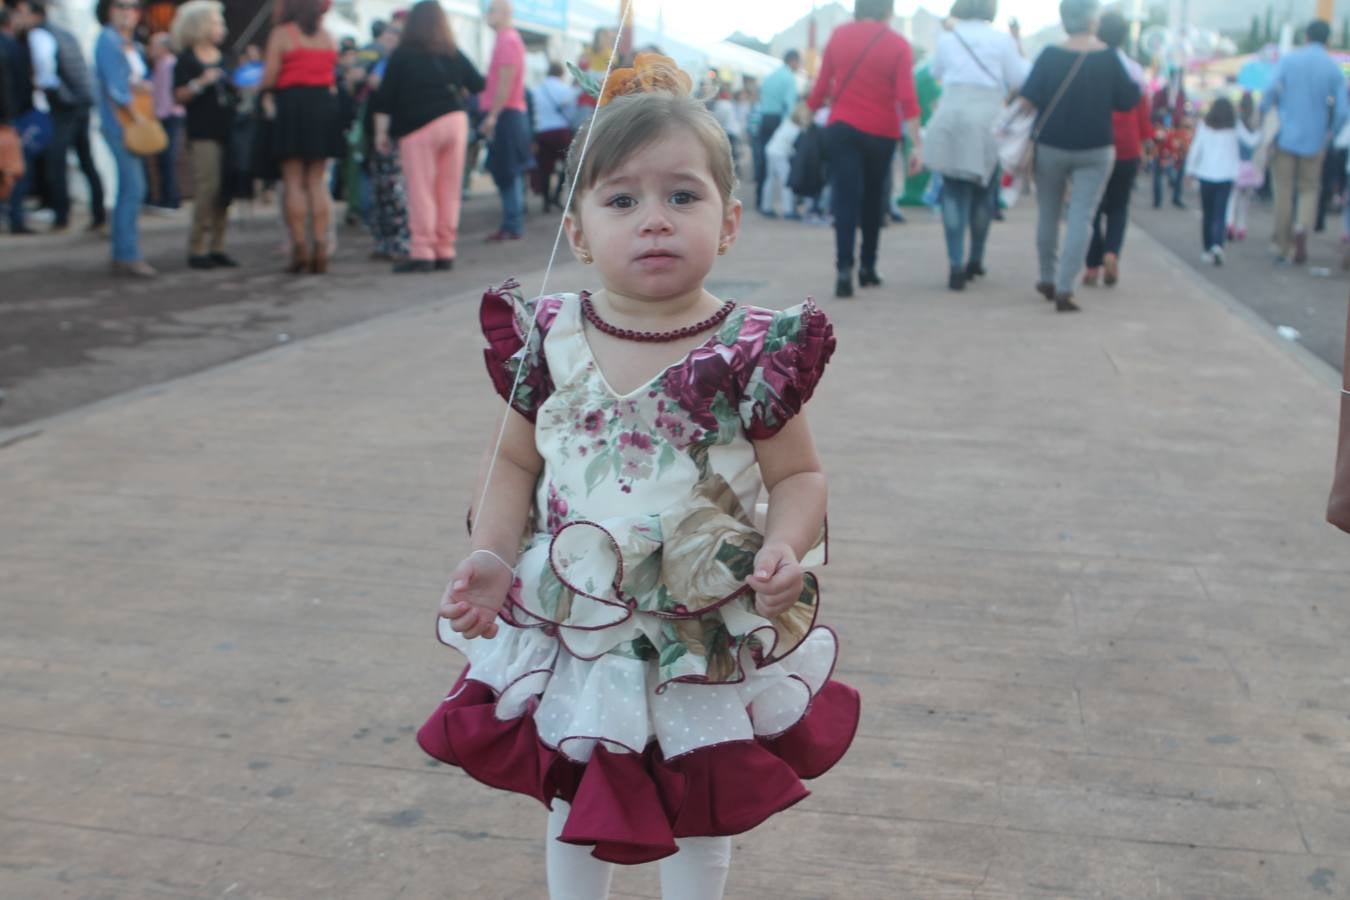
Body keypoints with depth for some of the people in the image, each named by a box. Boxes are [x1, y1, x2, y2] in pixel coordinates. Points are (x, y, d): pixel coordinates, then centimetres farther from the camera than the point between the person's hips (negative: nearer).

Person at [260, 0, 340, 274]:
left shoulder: (281, 34, -4)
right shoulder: (327, 36, 11)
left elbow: (268, 79, -7)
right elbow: (333, 75, 10)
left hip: (292, 104, -4)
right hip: (325, 105, 4)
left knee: (293, 179, 1)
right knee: (317, 181, 6)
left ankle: (299, 248, -4)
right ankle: (321, 246, 0)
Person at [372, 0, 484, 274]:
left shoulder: (401, 55, 0)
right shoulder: (454, 54, 9)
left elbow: (385, 97, -3)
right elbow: (478, 84, 14)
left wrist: (381, 132, 0)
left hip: (418, 127, -3)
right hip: (455, 121, 4)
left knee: (421, 192, -1)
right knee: (449, 191, 7)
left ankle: (423, 253, -6)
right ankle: (445, 251, 9)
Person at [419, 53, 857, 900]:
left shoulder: (756, 353, -14)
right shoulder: (548, 342, -8)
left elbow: (800, 476, -6)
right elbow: (517, 465, 2)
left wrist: (785, 546, -25)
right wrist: (491, 556, -12)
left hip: (711, 639, -1)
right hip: (571, 629, 2)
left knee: (700, 814, 21)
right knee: (574, 802, 23)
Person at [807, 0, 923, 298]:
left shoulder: (838, 36, 2)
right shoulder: (898, 45, -4)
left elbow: (823, 84, 7)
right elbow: (906, 98, -10)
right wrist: (917, 145, -10)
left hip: (842, 127, 1)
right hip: (880, 132, 0)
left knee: (846, 198, -4)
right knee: (872, 198, 15)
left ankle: (844, 269, -21)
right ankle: (867, 268, 22)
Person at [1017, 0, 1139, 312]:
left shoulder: (1050, 56, -7)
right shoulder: (1108, 57, -7)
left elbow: (1028, 99, -10)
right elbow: (1128, 99, -1)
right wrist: (1133, 82, 15)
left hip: (1051, 146, 1)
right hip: (1095, 150, -1)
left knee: (1049, 213, 17)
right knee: (1081, 217, -1)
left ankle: (1048, 278, 28)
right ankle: (1064, 290, -11)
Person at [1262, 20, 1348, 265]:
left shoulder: (1288, 59, -2)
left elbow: (1271, 90, -14)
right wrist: (1330, 133, 12)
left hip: (1285, 136, 0)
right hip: (1314, 140, 0)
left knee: (1283, 193, 6)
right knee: (1309, 190, 12)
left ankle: (1282, 248, 9)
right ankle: (1302, 229, -16)